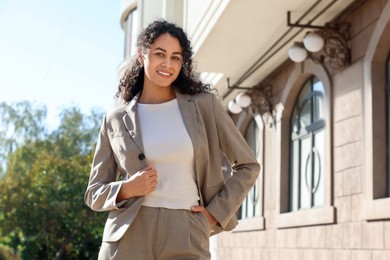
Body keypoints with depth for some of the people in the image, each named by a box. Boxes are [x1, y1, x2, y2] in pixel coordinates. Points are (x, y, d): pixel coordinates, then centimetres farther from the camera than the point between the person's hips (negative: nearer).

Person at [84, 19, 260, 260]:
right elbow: (94, 194, 12)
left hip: (186, 239, 0)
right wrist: (126, 190, -9)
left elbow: (248, 166, 11)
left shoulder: (205, 105, 5)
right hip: (128, 239, 1)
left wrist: (215, 213, 2)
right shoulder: (116, 120, 7)